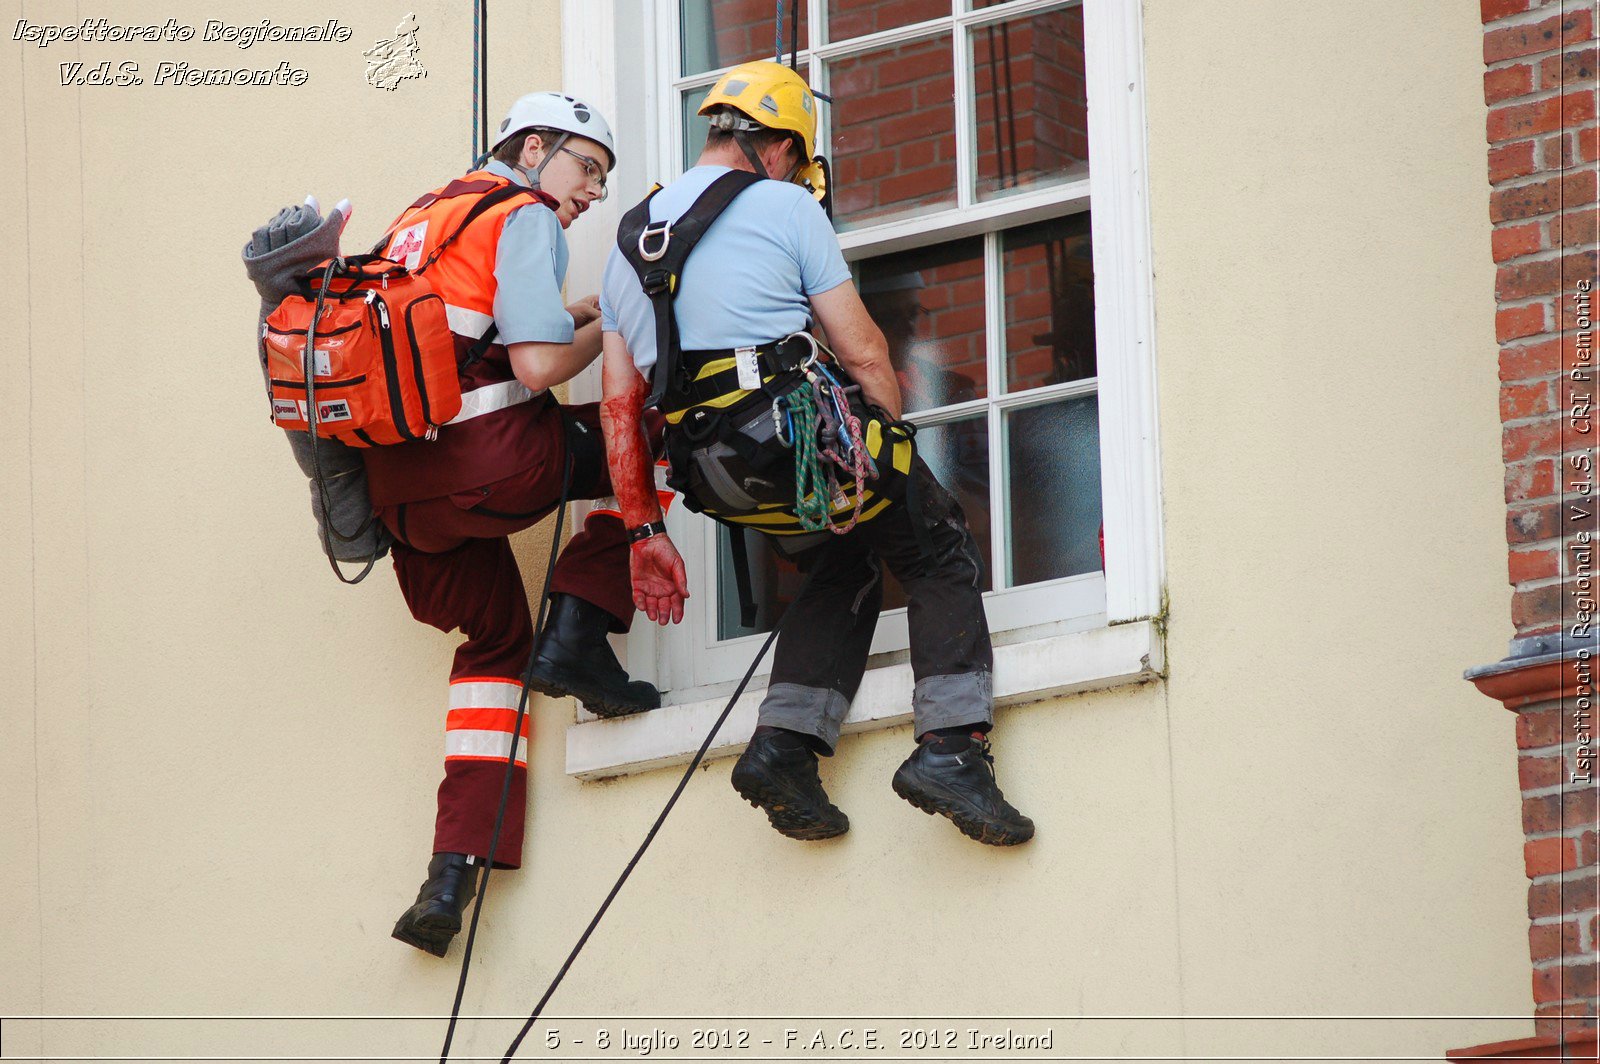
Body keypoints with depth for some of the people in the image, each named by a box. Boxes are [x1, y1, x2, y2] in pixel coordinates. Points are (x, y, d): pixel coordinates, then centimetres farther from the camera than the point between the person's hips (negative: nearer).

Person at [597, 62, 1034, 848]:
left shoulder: (629, 242, 19)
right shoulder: (783, 206, 2)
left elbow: (619, 404, 14)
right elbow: (862, 353, 0)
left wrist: (644, 534, 15)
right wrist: (894, 446, 16)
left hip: (715, 475, 6)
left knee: (843, 569, 25)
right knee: (942, 558, 9)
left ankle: (784, 746, 8)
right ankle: (950, 748, -8)